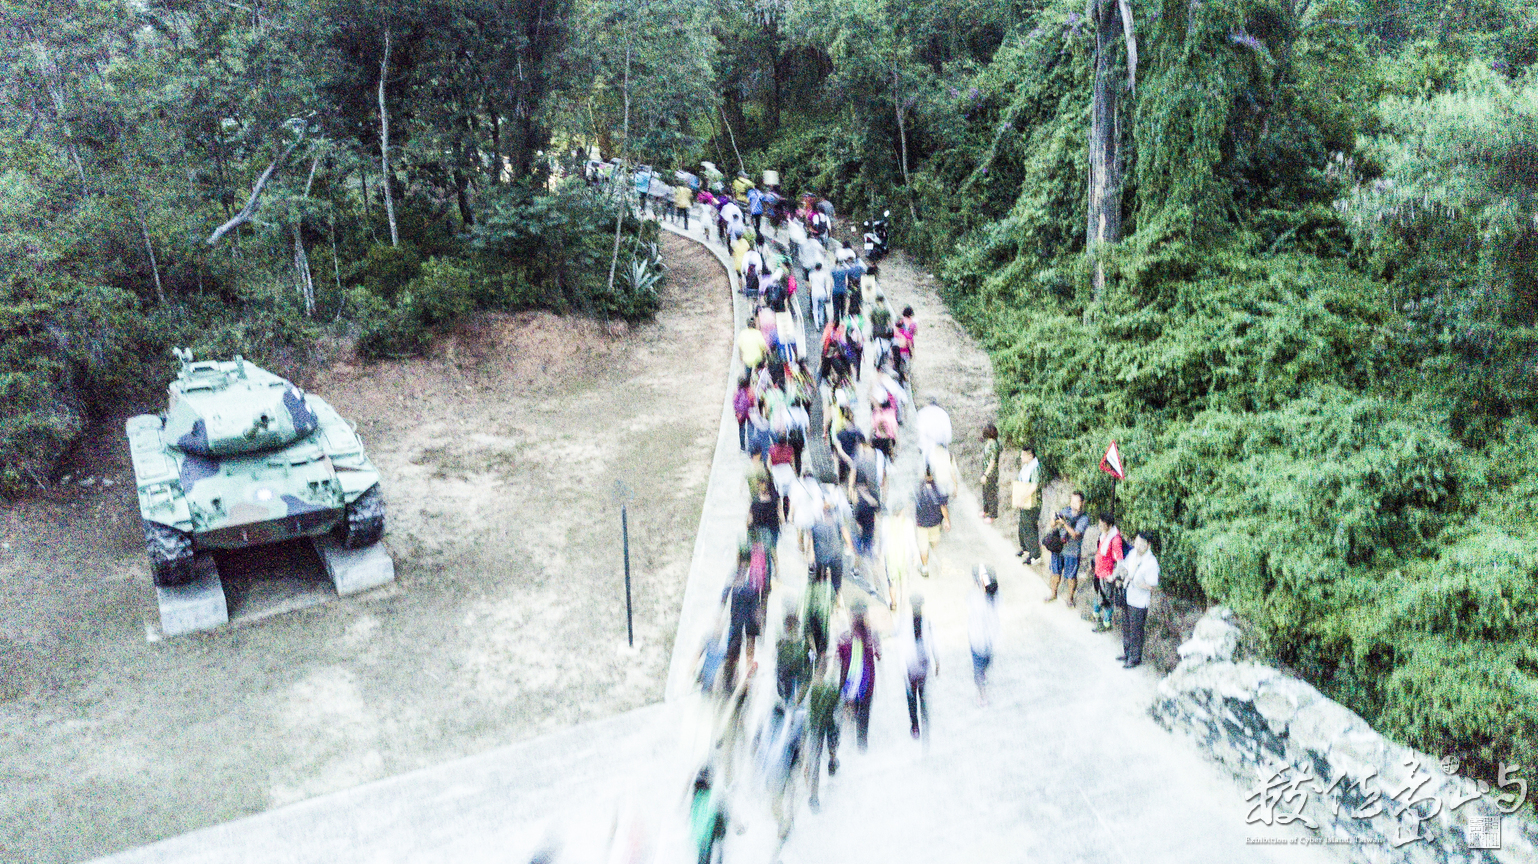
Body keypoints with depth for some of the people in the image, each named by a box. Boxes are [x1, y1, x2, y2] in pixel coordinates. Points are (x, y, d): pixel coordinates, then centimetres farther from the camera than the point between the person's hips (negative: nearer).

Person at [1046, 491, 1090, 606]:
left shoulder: (1084, 518, -16)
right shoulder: (1065, 511, -4)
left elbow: (1075, 535, -25)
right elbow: (1053, 526, 0)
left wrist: (1064, 524, -36)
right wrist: (1054, 521, -23)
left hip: (1072, 552, -4)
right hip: (1058, 547, 4)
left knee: (1071, 576, 10)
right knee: (1056, 572, 19)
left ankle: (1070, 598, 33)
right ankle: (1054, 594, 40)